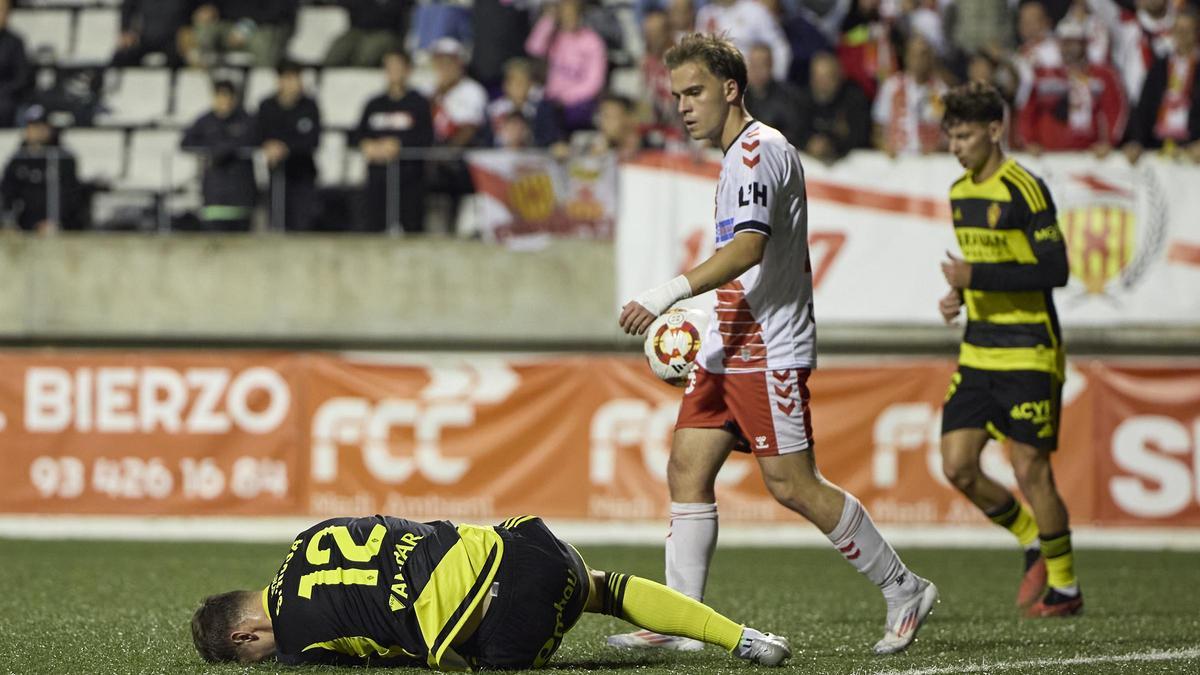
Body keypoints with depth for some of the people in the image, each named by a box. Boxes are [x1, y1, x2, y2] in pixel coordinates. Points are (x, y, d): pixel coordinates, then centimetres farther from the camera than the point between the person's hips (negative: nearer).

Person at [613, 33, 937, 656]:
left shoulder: (757, 149, -14)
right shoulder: (739, 155, 18)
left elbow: (748, 247, -27)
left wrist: (668, 295, -35)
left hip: (769, 349, -10)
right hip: (729, 349, 10)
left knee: (792, 484, -8)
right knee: (687, 470, 1)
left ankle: (904, 591, 5)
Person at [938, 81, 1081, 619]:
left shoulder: (1024, 191, -14)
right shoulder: (960, 193, 12)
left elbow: (1055, 269, -19)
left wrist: (977, 277, -22)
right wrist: (959, 294, 5)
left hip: (1028, 355, -8)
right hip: (978, 352, 8)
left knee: (1031, 470, -6)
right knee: (958, 467, 0)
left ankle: (1065, 589, 8)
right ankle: (1034, 543, 22)